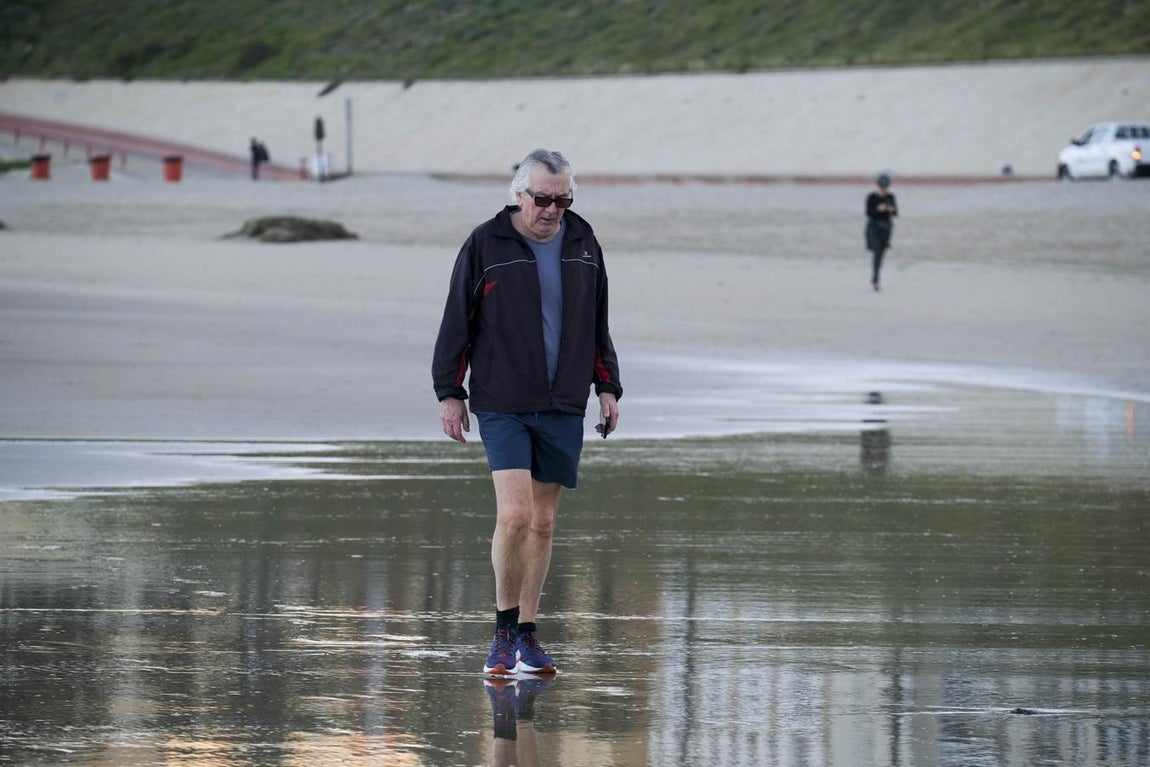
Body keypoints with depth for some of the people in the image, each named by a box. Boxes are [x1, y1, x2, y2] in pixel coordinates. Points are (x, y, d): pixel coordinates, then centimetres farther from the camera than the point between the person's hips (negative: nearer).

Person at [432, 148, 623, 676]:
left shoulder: (582, 244, 9)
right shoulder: (486, 245, -4)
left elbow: (597, 325, 18)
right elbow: (457, 321, 0)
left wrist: (607, 387, 14)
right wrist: (449, 393, -2)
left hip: (563, 408, 4)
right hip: (503, 406, -4)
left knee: (543, 522, 7)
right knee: (514, 514, -15)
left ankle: (526, 635, 14)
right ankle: (504, 631, -1)